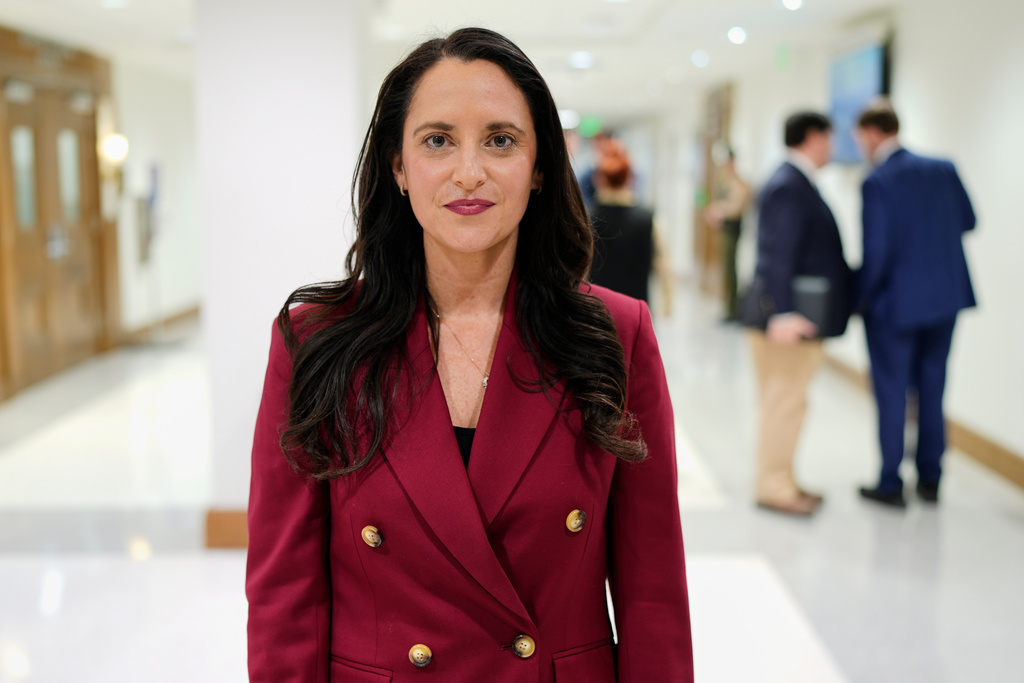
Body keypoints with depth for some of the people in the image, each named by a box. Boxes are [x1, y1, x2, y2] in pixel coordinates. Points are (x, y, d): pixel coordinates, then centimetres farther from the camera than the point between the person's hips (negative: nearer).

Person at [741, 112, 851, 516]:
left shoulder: (797, 183, 15)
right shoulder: (788, 187, -17)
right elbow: (777, 255, -24)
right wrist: (783, 313, -29)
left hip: (798, 316, 10)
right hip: (789, 318, -10)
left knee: (786, 402, 16)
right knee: (784, 402, -2)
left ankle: (782, 481, 27)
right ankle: (773, 487, 8)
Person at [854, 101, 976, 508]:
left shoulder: (878, 182, -17)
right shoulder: (944, 169, 2)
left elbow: (877, 249, -19)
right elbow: (967, 221, 10)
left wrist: (862, 298, -6)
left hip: (896, 302, -6)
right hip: (946, 297, 6)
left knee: (892, 394, 6)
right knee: (932, 390, 15)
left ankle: (890, 485, 14)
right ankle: (930, 479, 24)